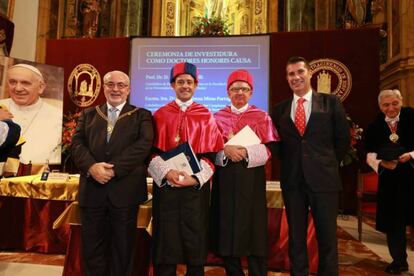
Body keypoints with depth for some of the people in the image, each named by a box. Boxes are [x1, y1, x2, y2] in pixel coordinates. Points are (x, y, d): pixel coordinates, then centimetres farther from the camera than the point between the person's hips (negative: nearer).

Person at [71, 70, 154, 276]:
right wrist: (91, 166, -15)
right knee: (92, 248, 12)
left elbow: (143, 145, -9)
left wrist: (113, 168, -18)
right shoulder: (88, 114, 16)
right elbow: (77, 143, 4)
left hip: (125, 189, -2)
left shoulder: (142, 116, 6)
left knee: (123, 248, 10)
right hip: (92, 189, 3)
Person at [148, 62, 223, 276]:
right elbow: (152, 152, 1)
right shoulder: (160, 115, 7)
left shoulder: (206, 117, 6)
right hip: (165, 185, 0)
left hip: (196, 186, 0)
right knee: (166, 240, 6)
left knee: (195, 238, 7)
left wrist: (196, 177, -14)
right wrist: (166, 172, -16)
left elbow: (211, 154, 0)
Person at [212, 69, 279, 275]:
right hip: (225, 180, 2)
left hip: (252, 180, -1)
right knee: (227, 228, 5)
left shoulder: (262, 117, 5)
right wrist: (225, 150, -17)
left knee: (254, 228, 1)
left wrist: (247, 152, -17)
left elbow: (269, 149, -1)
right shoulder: (218, 117, 9)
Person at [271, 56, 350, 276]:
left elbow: (343, 139, 5)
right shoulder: (280, 109, 7)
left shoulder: (331, 102, 1)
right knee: (295, 237, 12)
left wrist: (328, 163, 5)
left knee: (327, 237, 9)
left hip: (323, 179, -2)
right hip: (292, 180, 2)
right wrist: (289, 163, 2)